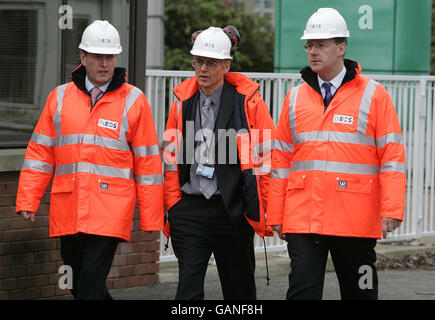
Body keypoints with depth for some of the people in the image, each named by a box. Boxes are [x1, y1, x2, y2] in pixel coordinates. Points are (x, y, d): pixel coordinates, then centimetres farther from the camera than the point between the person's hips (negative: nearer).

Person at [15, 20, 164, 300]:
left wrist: (151, 220, 0)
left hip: (110, 212, -4)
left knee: (91, 280, -13)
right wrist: (27, 201, 0)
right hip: (67, 211, 4)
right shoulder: (60, 98, 9)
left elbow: (147, 162, 2)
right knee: (77, 284, 11)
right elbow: (40, 153, 10)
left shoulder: (133, 101, 1)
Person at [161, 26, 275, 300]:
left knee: (239, 288, 10)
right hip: (190, 210, 2)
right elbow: (171, 159, 11)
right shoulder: (183, 102, 7)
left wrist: (265, 211, -6)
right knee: (189, 289, -5)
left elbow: (267, 157, -2)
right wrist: (173, 206, 4)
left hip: (233, 210, -2)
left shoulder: (248, 101, -3)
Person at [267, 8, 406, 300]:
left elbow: (392, 156, -2)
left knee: (360, 292, 8)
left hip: (356, 221, -2)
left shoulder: (373, 95, 1)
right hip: (302, 218, 2)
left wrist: (392, 210, -11)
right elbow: (281, 160, 13)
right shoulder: (295, 98, 11)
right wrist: (276, 214, 8)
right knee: (302, 291, -6)